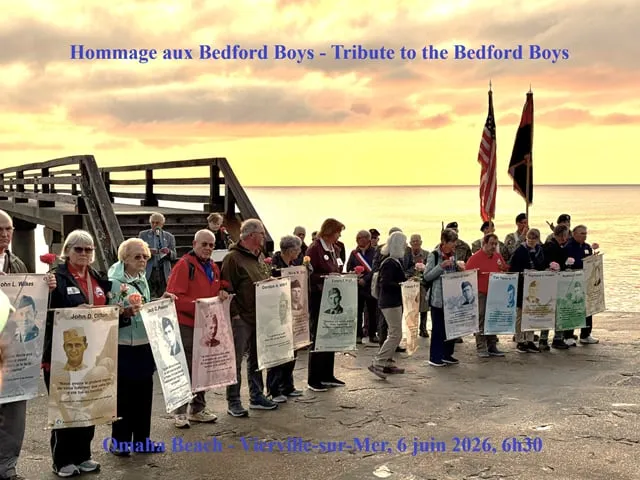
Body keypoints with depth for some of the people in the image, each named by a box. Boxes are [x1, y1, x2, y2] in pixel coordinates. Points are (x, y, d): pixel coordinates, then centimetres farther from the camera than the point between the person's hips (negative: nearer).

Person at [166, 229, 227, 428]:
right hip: (186, 326, -7)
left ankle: (198, 409, 26)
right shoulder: (183, 265, -11)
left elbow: (217, 290, 24)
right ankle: (180, 412, 8)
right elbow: (175, 297, -17)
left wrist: (221, 294, 2)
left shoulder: (213, 268, 13)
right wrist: (197, 305, -23)